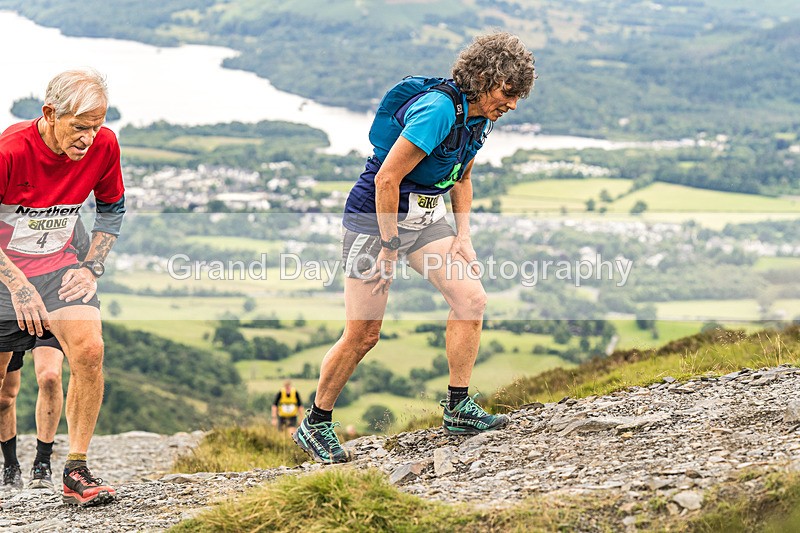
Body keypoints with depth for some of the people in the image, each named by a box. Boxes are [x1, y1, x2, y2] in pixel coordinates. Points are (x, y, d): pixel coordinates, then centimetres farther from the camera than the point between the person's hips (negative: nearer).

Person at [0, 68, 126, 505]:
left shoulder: (103, 146, -11)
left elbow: (112, 209, 9)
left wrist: (93, 267, -3)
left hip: (58, 266, 2)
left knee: (89, 349, -21)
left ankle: (76, 471, -12)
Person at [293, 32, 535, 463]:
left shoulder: (478, 117, 2)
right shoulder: (437, 110, -26)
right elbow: (387, 178, -26)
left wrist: (462, 235, 8)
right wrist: (390, 248, -23)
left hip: (424, 218, 8)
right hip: (374, 217, -8)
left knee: (471, 298, -10)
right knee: (363, 333, -4)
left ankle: (459, 409, -1)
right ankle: (315, 425, 12)